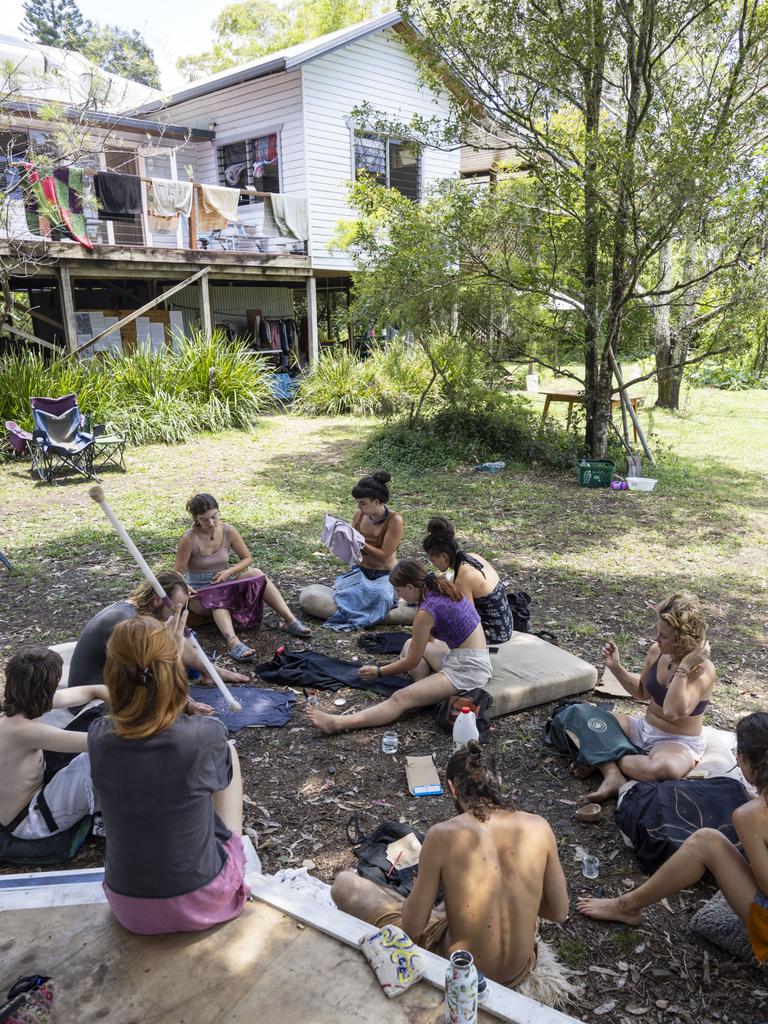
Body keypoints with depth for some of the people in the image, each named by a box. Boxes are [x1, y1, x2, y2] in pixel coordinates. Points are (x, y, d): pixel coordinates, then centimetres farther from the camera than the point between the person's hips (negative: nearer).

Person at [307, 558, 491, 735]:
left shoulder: (426, 612, -19)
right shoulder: (441, 589, 8)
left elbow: (412, 662, -9)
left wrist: (378, 672, 5)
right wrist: (401, 661, 30)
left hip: (467, 670, -10)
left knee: (401, 698, -20)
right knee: (411, 645, 20)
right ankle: (426, 689, 0)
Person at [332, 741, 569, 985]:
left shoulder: (441, 835, -21)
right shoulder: (538, 827, -13)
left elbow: (412, 929, -13)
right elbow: (559, 913, -2)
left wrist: (421, 891, 8)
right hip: (520, 972, 4)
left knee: (344, 883, 10)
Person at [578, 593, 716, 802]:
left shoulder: (703, 670, -21)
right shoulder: (657, 651, -4)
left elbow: (673, 711, -34)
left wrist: (683, 667, -36)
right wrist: (616, 668, -2)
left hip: (677, 743, -6)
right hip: (644, 728, 6)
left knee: (665, 768, -41)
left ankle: (603, 760, -16)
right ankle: (612, 774, -25)